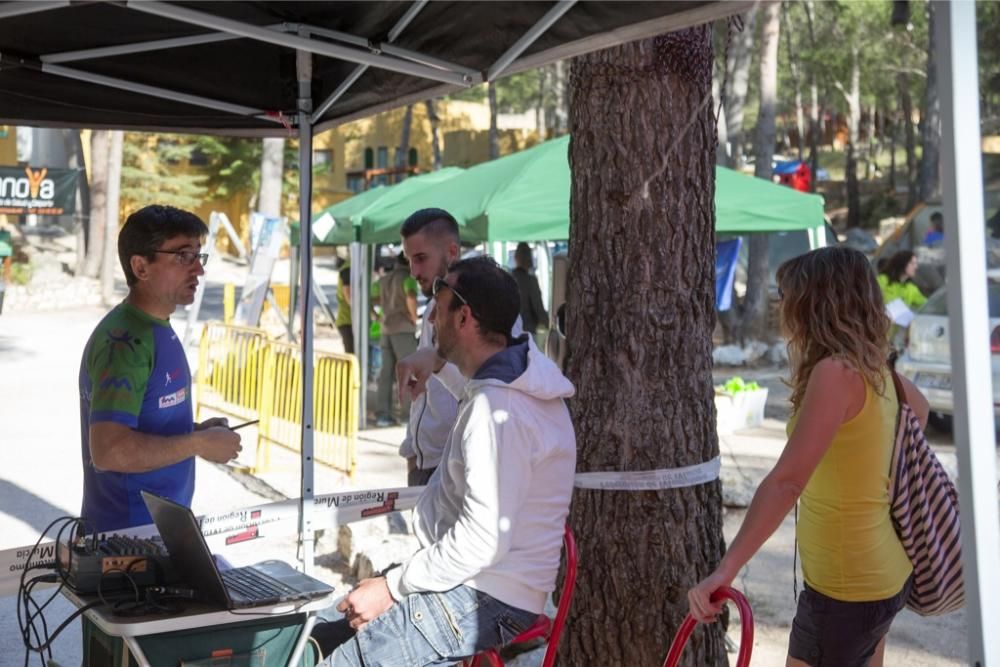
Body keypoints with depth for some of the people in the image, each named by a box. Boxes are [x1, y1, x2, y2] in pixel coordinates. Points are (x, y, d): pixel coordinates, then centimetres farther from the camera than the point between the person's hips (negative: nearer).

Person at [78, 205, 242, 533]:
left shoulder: (158, 328, 9)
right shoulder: (124, 340, -21)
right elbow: (109, 450, -29)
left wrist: (196, 430, 4)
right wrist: (199, 444, -20)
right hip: (128, 534, -9)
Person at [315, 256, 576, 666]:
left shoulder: (495, 409, -24)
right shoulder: (518, 378, 9)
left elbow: (482, 542, -28)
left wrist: (392, 586, -19)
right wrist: (440, 363, 23)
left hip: (484, 601, -10)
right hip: (486, 585, 10)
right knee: (321, 632, 13)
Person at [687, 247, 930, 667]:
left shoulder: (836, 372, -24)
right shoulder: (872, 365, 4)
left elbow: (787, 481, -32)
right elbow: (919, 409, 26)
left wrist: (726, 569, -34)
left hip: (847, 584, -9)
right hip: (884, 570, 9)